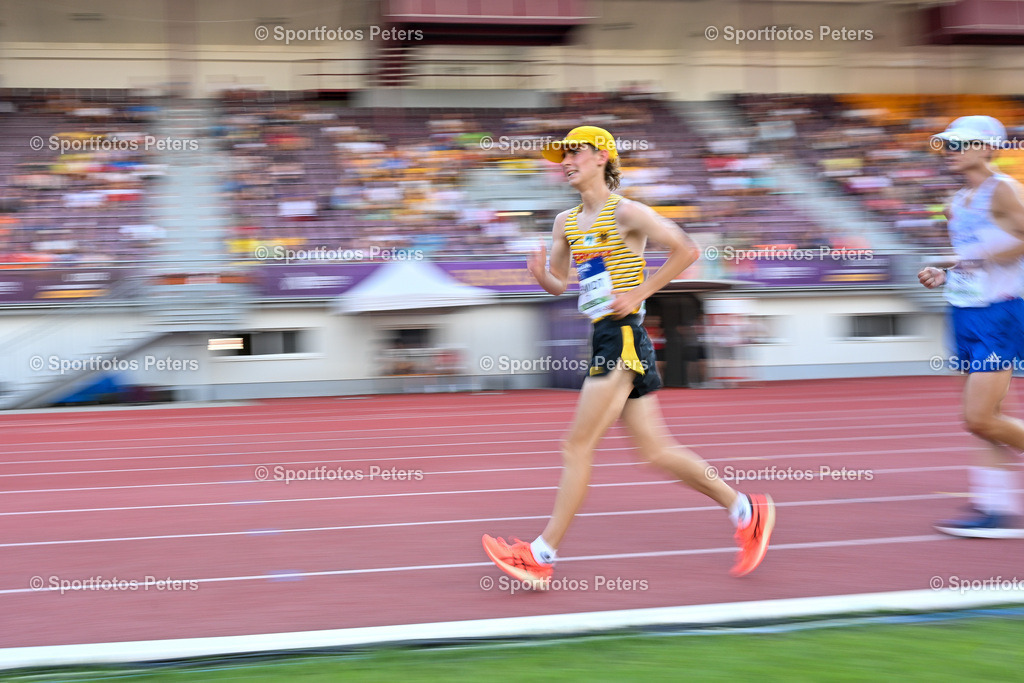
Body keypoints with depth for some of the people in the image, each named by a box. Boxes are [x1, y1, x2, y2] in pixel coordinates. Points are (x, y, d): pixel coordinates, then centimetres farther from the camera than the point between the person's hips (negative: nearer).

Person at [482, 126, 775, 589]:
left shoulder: (625, 213, -8)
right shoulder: (566, 222, 16)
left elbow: (686, 250, -13)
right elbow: (558, 285, 20)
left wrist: (638, 294, -14)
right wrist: (541, 273, -3)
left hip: (623, 338, -9)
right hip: (602, 339, 9)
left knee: (577, 447, -7)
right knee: (655, 451, 9)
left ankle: (542, 556, -3)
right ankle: (745, 510, 19)